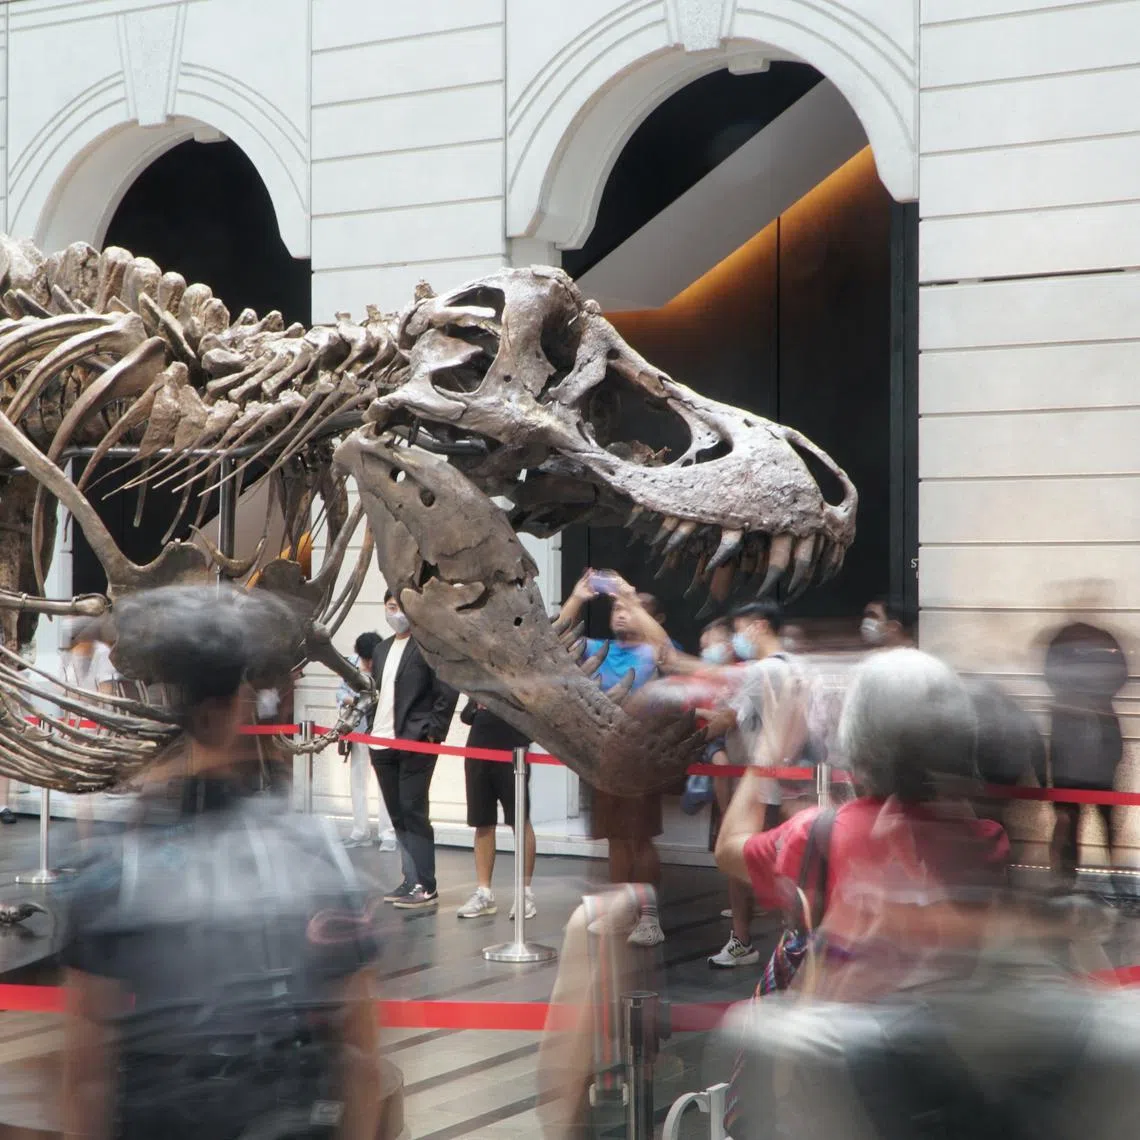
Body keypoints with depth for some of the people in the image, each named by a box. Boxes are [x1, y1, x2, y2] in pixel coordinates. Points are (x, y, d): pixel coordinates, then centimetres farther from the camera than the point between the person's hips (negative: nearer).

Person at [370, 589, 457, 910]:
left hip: (415, 743, -8)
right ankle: (411, 880, 16)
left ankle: (426, 887, -4)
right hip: (382, 744, 8)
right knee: (398, 816, 10)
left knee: (413, 813, -8)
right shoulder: (382, 649, 17)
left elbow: (448, 692, -12)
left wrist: (433, 732, -15)